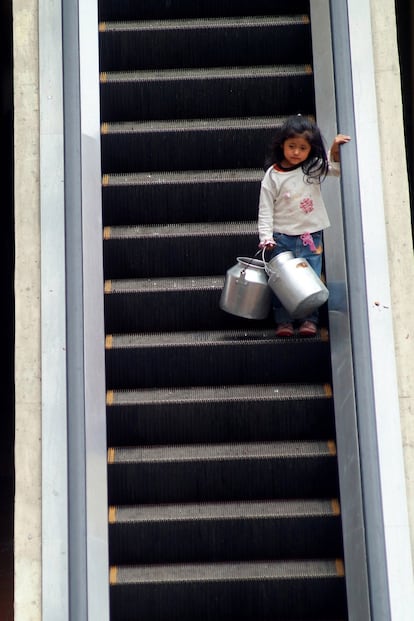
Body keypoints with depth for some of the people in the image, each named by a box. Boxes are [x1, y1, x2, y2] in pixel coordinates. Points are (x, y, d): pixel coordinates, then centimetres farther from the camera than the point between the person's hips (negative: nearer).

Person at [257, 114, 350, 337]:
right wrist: (266, 237, -13)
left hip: (311, 236, 2)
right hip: (282, 238, -1)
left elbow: (337, 168, 12)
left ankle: (309, 320, 11)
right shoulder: (273, 175, -5)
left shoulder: (315, 167, 0)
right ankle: (283, 322, 8)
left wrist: (335, 149, -7)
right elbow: (266, 208, -4)